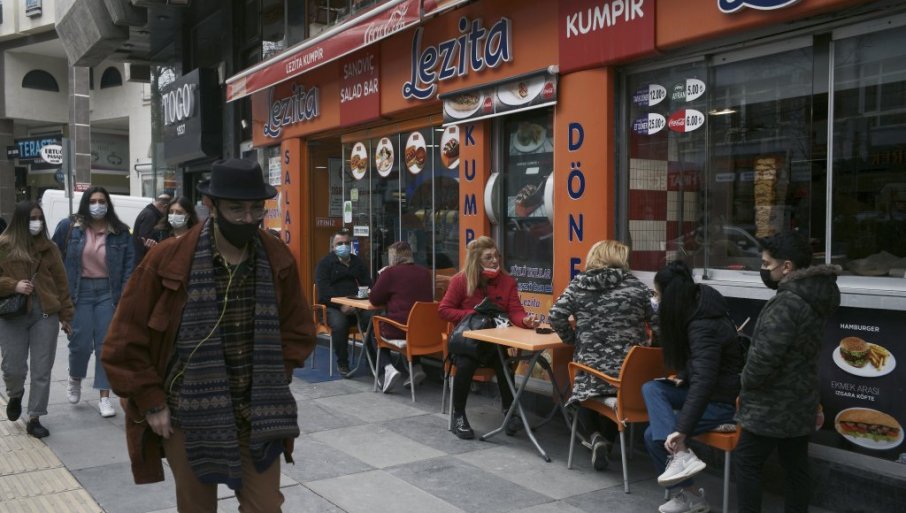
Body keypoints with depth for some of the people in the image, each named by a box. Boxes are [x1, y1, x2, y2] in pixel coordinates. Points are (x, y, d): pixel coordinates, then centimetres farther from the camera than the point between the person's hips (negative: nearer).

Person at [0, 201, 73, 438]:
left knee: (42, 370, 2)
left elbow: (61, 283, 9)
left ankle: (34, 419, 13)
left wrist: (66, 315, 6)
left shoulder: (48, 247, 8)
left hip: (45, 315, 2)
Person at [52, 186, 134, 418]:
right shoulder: (69, 227, -1)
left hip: (108, 292, 1)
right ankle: (75, 379, 33)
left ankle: (104, 397, 11)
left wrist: (125, 293, -5)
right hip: (80, 291, -1)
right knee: (81, 343, -1)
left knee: (106, 344, 2)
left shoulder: (120, 232, 0)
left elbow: (129, 262, 1)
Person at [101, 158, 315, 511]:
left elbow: (298, 331, 10)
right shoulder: (167, 260, -11)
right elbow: (125, 341, -5)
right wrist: (151, 402, -6)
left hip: (258, 415, 2)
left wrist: (273, 383, 1)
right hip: (188, 417, -2)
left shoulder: (278, 261, -2)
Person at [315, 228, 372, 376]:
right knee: (339, 323, -36)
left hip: (357, 306, 3)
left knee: (373, 319, -28)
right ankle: (342, 363, -16)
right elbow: (323, 291, -9)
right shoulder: (325, 263, 4)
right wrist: (341, 305, -23)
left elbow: (368, 285, 11)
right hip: (332, 307, -3)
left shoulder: (358, 262, 19)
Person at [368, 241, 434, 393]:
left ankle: (388, 368, 2)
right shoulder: (425, 273, 8)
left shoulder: (390, 273, -6)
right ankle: (414, 368, 19)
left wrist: (380, 277, 13)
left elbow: (374, 299, 1)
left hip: (397, 330, -5)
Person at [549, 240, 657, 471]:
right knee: (619, 399, 33)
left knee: (582, 390, 30)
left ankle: (594, 437, 6)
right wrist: (650, 345, 21)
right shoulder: (636, 286, 0)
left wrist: (573, 339, 13)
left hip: (590, 368, 0)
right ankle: (609, 440, 20)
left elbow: (556, 317, -2)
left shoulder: (577, 285, 3)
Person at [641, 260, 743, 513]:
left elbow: (703, 381, -35)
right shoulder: (696, 309, 2)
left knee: (654, 435, -11)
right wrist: (682, 379, 5)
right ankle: (680, 454, -13)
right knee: (651, 388, -6)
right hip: (705, 389, 10)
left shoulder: (704, 327, -27)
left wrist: (682, 429, -37)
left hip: (722, 400, -10)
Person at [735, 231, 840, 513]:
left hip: (773, 405, -9)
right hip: (799, 400, 9)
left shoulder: (787, 302, -24)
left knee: (747, 461, 3)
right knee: (796, 465, 15)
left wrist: (746, 381, -8)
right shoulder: (815, 297, 7)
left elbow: (765, 356, -27)